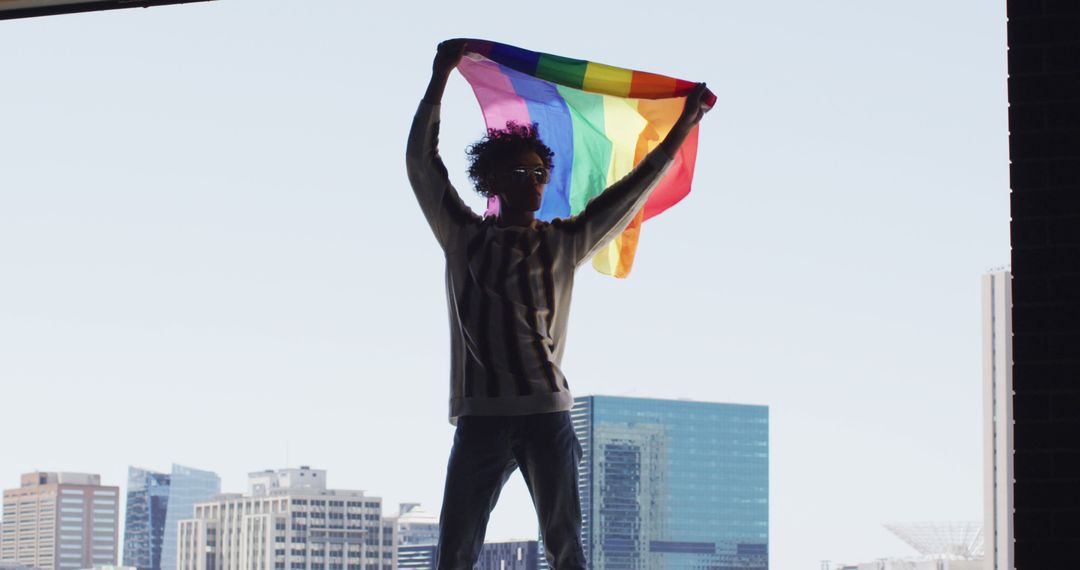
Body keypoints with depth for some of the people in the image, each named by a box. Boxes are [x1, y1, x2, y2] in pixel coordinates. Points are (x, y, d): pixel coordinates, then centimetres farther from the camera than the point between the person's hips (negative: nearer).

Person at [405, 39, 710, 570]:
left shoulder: (563, 242, 13)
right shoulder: (465, 237, 11)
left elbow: (630, 191, 15)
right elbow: (421, 163, 8)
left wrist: (682, 128, 12)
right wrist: (440, 78, 5)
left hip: (547, 413, 1)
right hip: (481, 414, -1)